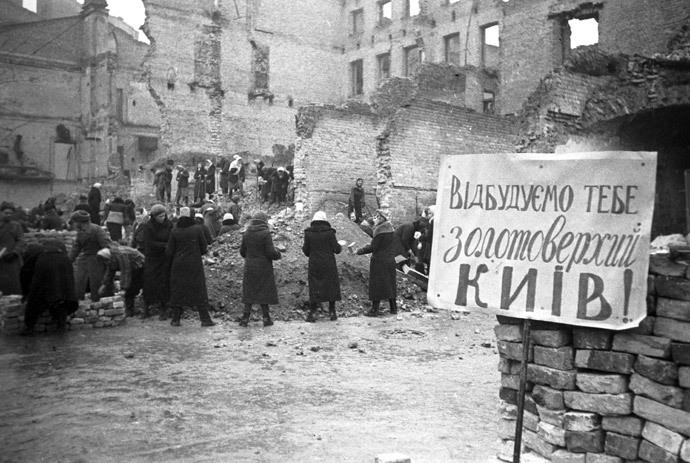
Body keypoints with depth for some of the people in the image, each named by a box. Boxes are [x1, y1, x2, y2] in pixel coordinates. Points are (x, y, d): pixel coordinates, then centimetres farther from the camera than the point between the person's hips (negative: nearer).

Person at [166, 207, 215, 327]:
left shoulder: (174, 231, -6)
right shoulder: (197, 230, -8)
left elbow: (169, 252, -4)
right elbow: (204, 249, -5)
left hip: (178, 266, 1)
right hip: (195, 265, -1)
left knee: (177, 291, 12)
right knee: (199, 291, 4)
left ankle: (175, 319, 14)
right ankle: (205, 319, 3)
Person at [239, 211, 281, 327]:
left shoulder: (246, 234, 1)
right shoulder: (265, 233, -14)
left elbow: (242, 251, 7)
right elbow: (271, 252, -16)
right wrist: (278, 253, 5)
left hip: (250, 268, 4)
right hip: (264, 268, -4)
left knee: (249, 292, 10)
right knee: (264, 292, 6)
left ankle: (245, 318, 7)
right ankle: (266, 318, 10)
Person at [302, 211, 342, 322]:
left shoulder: (308, 233, -2)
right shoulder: (329, 232, -8)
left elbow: (306, 250, 1)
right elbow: (336, 249, -7)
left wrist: (303, 247, 23)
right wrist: (340, 247, 15)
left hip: (314, 265, 2)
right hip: (329, 265, -1)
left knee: (314, 288, 8)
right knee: (332, 287, 12)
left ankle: (312, 314, 2)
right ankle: (332, 312, 15)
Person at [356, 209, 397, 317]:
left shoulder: (380, 230, -16)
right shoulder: (390, 229, 9)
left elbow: (373, 247, -18)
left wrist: (359, 251, -9)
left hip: (379, 261, -8)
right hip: (390, 261, 8)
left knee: (377, 285, -2)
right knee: (389, 284, 15)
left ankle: (374, 310, 0)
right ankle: (393, 308, 20)